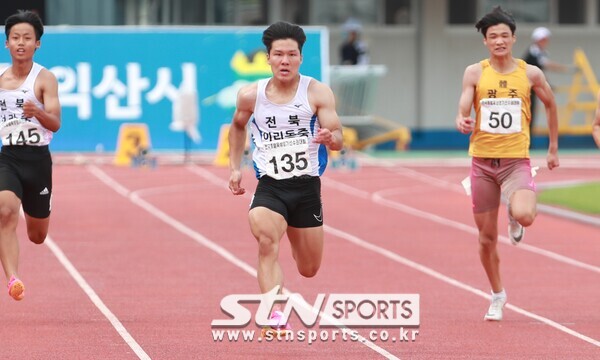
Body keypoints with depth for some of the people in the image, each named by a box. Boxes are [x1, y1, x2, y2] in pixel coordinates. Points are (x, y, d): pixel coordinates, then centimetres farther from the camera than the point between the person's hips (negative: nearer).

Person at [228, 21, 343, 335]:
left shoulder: (317, 93, -7)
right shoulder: (251, 96, -1)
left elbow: (338, 139, -13)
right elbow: (237, 126, 21)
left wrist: (330, 137, -36)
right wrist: (234, 167, 13)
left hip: (307, 188, 0)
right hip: (269, 188, 0)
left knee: (309, 270, 13)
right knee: (267, 243, -31)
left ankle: (295, 237, 51)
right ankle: (275, 315, -37)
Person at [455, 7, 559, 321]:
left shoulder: (530, 74, 1)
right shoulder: (475, 73, -1)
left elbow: (550, 105, 17)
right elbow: (463, 111, -9)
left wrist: (553, 148, 19)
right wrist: (462, 122, -33)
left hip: (517, 161, -1)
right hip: (483, 161, 1)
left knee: (524, 216, -28)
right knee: (486, 236, 7)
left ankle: (515, 218, 11)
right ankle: (497, 295, 29)